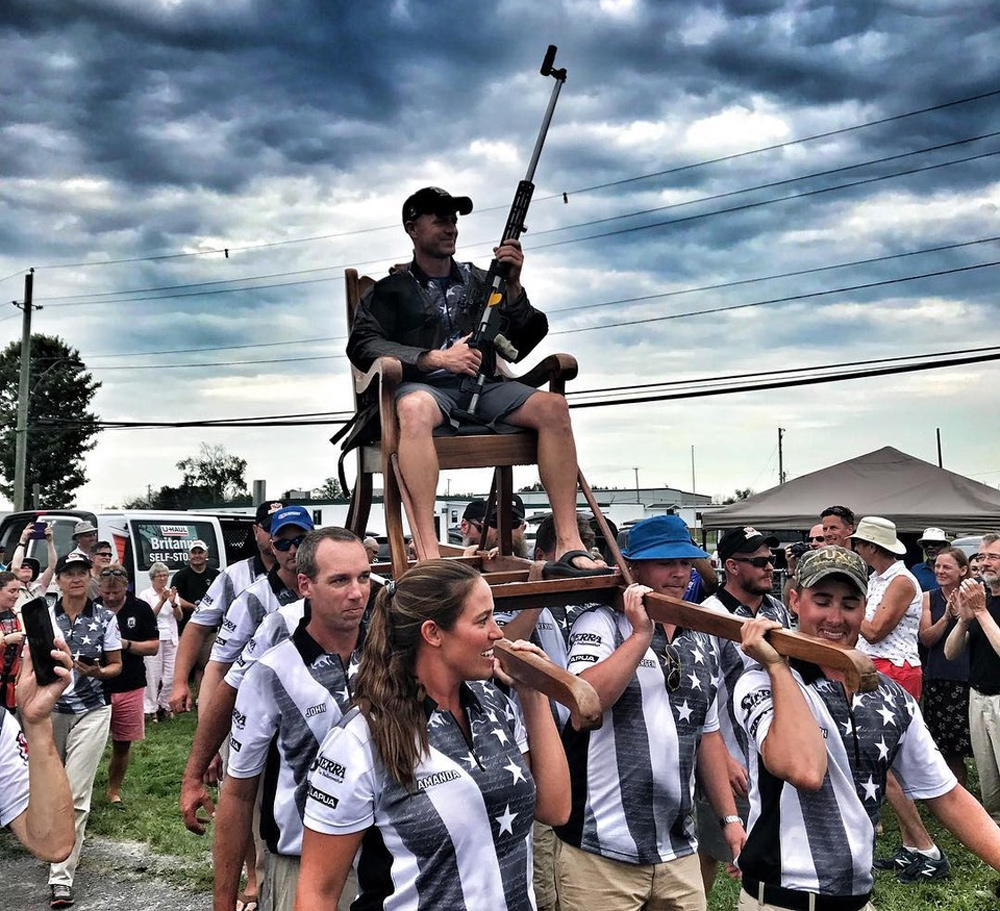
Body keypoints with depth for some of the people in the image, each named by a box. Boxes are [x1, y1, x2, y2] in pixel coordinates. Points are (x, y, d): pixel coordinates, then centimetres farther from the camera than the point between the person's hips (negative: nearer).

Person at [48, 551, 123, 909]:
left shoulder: (105, 618, -3)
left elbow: (116, 665, 5)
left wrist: (97, 671, -17)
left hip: (91, 711, -3)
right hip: (50, 710, 3)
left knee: (75, 795, -8)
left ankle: (62, 877, -7)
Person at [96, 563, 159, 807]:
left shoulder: (140, 609, -1)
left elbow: (154, 646, 1)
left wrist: (126, 644, -15)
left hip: (129, 688, 1)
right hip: (95, 687, -1)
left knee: (123, 744, 10)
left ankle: (114, 790, 27)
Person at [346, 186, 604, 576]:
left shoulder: (478, 280, 23)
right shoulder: (392, 290, 16)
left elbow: (523, 340, 15)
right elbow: (361, 345, -1)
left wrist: (513, 285, -2)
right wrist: (435, 358, -11)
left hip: (480, 387, 4)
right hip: (424, 386, -3)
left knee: (553, 407, -24)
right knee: (414, 407, -40)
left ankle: (568, 544, -28)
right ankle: (429, 555, -48)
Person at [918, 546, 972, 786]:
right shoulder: (929, 598, 7)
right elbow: (926, 639, -2)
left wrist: (961, 614, -18)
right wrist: (947, 617, -14)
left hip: (968, 678, -2)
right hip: (937, 678, 2)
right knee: (947, 749, 7)